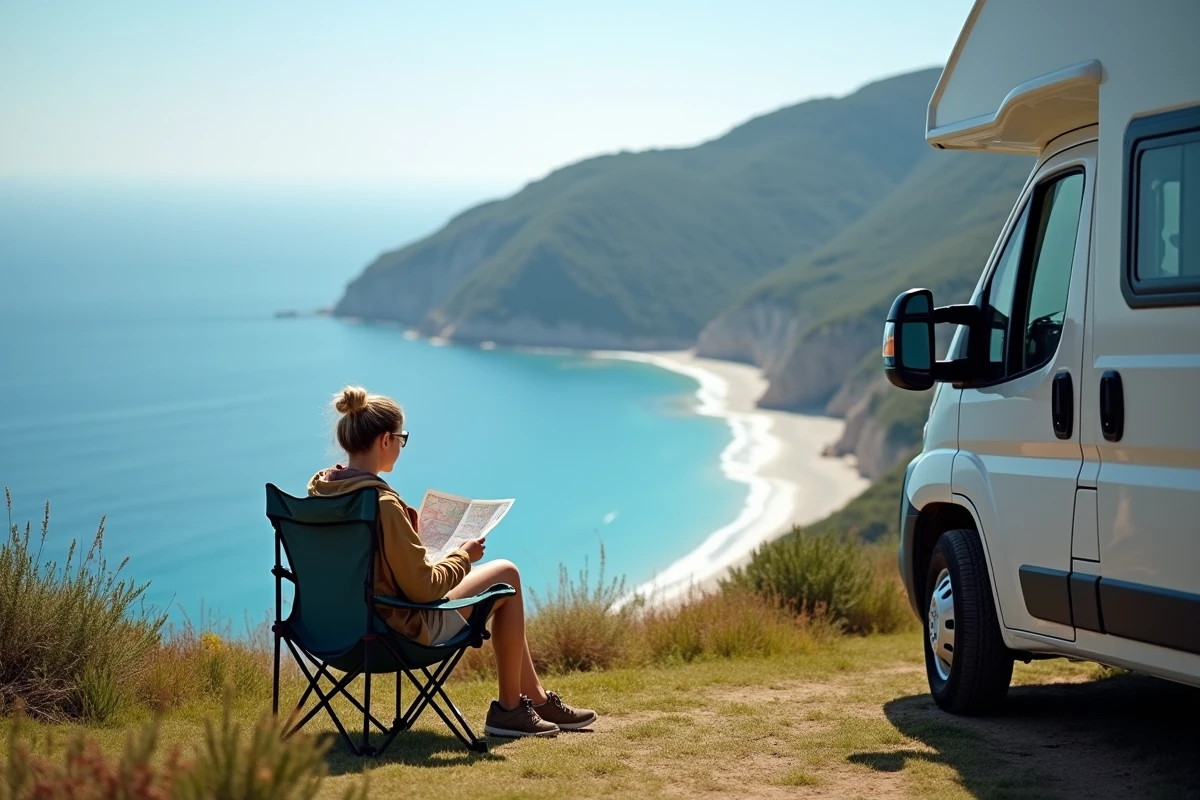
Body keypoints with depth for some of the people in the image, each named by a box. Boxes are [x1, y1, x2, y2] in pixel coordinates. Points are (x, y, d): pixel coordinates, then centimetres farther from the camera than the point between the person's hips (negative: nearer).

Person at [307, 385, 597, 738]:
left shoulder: (319, 488, -3)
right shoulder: (382, 504, -29)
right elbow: (424, 588, -23)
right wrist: (463, 556, -7)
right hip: (400, 629, -9)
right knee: (506, 574, 8)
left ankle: (536, 698, 35)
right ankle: (509, 709, 17)